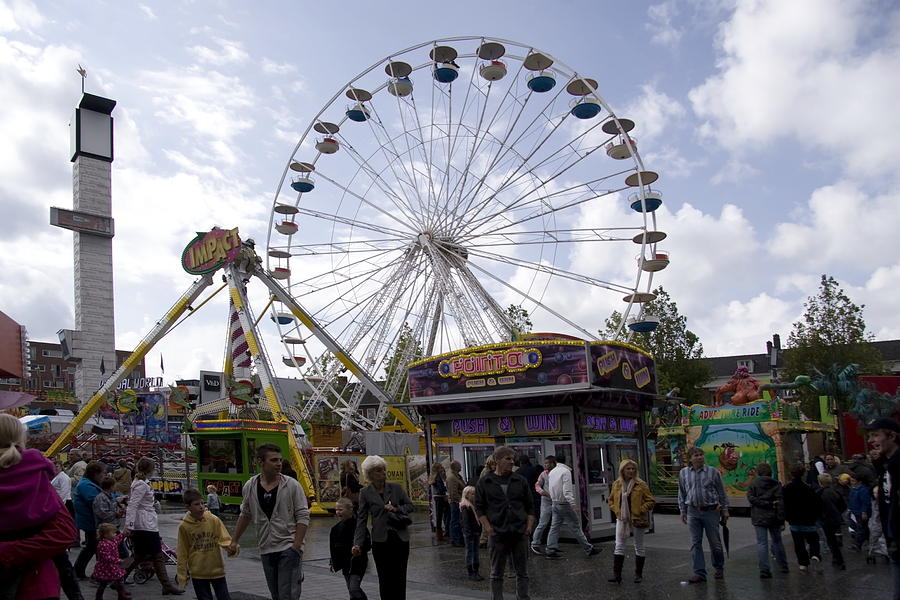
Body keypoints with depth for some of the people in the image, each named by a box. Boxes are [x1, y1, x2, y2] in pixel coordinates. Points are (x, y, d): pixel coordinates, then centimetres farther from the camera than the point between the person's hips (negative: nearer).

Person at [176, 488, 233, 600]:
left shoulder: (214, 520, -7)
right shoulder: (183, 526, -6)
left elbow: (224, 539, -5)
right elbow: (182, 553, 0)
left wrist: (230, 546, -27)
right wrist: (182, 575, 2)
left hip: (217, 570, 1)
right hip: (198, 573, 0)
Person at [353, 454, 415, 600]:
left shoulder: (396, 487, 3)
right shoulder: (365, 492, 0)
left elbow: (410, 506, 8)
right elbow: (361, 520, -1)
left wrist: (396, 509, -11)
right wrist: (357, 544, -9)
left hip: (400, 538, 1)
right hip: (381, 540, -1)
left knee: (400, 578, 4)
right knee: (385, 579, 4)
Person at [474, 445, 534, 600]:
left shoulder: (520, 481, 8)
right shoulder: (484, 482, 1)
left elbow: (530, 507, 12)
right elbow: (479, 508, 2)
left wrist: (529, 526, 1)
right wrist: (488, 529, -7)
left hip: (520, 533, 2)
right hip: (497, 534, -2)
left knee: (522, 572, 8)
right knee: (496, 574, 5)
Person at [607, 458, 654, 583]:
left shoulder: (641, 484, -10)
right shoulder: (616, 484, 2)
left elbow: (651, 501, -8)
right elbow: (611, 500, 15)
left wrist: (640, 511, -15)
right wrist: (616, 511, 1)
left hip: (637, 520, -3)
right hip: (622, 519, 3)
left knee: (639, 547, 10)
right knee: (619, 546, -1)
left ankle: (638, 574, 21)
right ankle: (616, 575, 1)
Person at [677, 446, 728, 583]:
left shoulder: (713, 472, -2)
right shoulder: (683, 473, 4)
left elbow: (722, 493, 4)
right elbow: (681, 494, 12)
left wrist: (725, 510, 3)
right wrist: (683, 511, 10)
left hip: (711, 511, -2)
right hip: (693, 512, 2)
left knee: (715, 542, 7)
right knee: (695, 543, 1)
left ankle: (719, 569, 27)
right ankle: (699, 573, 7)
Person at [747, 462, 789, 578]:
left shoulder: (753, 484, 0)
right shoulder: (776, 485, 1)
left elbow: (751, 498, -13)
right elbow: (780, 503, -4)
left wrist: (767, 504, -12)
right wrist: (781, 520, -6)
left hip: (758, 518, -2)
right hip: (773, 518, 2)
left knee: (761, 543, -1)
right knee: (777, 541, 18)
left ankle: (764, 570, -8)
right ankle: (783, 566, 27)